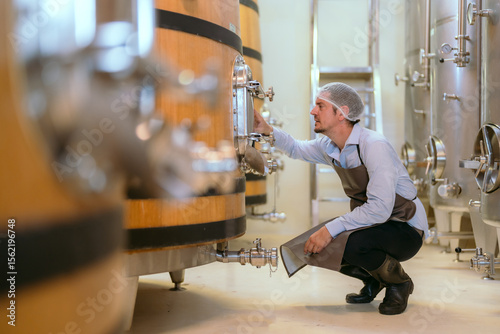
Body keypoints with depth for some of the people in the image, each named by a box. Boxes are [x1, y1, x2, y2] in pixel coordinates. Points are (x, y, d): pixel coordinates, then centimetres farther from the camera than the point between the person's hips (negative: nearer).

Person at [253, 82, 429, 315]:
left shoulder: (374, 146, -25)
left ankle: (399, 283, -3)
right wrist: (267, 130, 5)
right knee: (312, 244, -7)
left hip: (407, 230, -8)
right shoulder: (329, 147, 1)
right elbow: (297, 149, 23)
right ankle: (372, 280, 17)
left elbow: (379, 208, -32)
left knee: (352, 242, -35)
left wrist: (331, 229, -32)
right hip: (369, 225, 8)